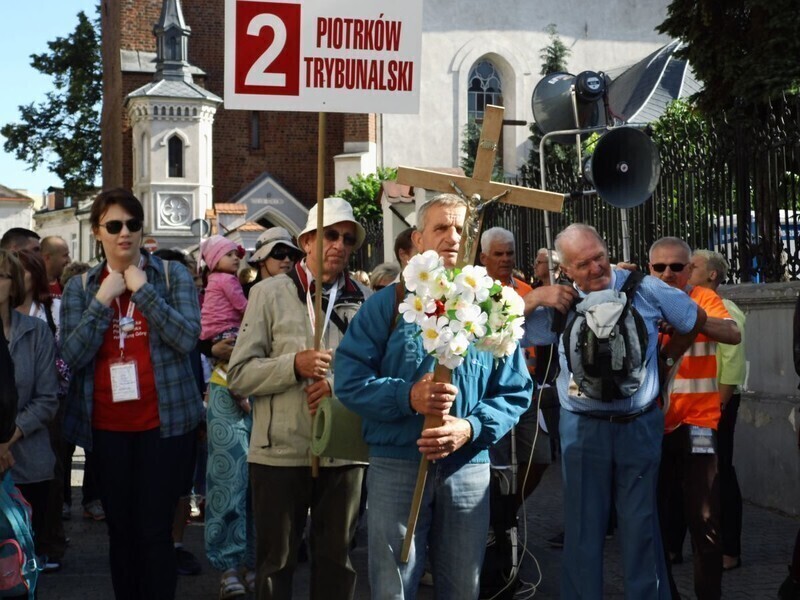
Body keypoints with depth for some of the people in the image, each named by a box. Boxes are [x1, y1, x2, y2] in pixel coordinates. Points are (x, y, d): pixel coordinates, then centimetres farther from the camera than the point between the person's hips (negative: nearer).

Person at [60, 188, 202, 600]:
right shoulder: (80, 287, 8)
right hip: (107, 428, 3)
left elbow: (187, 338, -12)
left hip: (163, 423, -3)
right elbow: (72, 356, -3)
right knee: (120, 531, 10)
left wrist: (143, 290, -13)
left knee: (155, 531, -3)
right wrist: (103, 300, -10)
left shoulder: (172, 275, 1)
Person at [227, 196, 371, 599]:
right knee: (275, 561, 9)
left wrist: (339, 387, -12)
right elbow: (239, 375, -4)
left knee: (337, 559, 13)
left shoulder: (365, 300, 6)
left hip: (343, 451, 2)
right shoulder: (270, 293, 2)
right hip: (280, 451, -2)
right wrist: (293, 365, -18)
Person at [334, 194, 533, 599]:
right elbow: (349, 379, -5)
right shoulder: (389, 304, 2)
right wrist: (408, 397, -21)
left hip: (469, 470, 2)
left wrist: (471, 428, -13)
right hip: (396, 466, -2)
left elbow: (515, 392, 5)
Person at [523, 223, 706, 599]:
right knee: (584, 525, 8)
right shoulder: (560, 305, 1)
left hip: (639, 425, -1)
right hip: (583, 428, 1)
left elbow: (695, 319, 12)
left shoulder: (644, 289, -3)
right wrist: (536, 297, -11)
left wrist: (666, 358, 15)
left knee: (641, 524, 8)